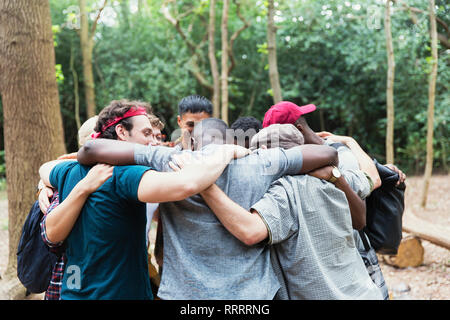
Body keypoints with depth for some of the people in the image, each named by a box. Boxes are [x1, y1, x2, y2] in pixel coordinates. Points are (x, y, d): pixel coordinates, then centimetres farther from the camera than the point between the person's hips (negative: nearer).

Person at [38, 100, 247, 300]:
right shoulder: (122, 174, -23)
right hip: (121, 293, -8)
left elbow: (45, 168, 28)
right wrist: (228, 151, -23)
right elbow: (186, 185, -39)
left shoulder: (70, 171, 2)